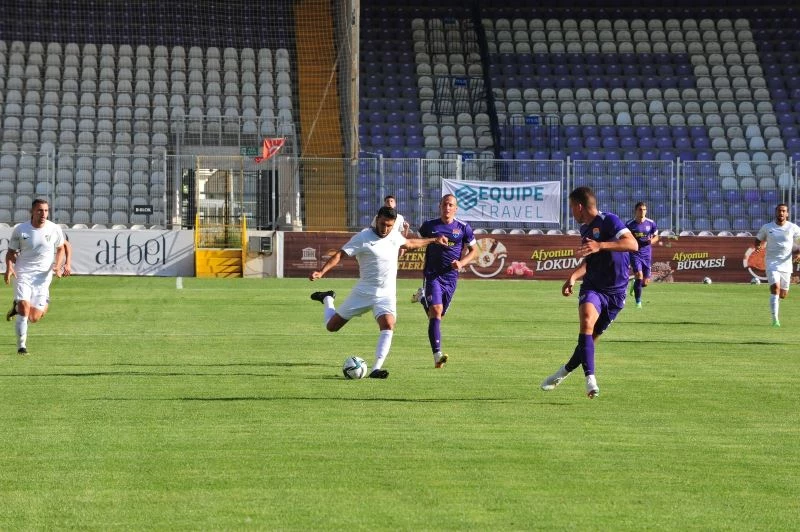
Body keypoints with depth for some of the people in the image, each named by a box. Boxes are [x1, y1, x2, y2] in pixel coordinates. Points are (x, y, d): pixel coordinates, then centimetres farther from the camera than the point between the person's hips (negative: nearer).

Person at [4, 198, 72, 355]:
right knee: (24, 307, -21)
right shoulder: (20, 230, -4)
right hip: (23, 274, -1)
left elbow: (61, 248, 16)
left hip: (43, 276, 1)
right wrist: (9, 268, -12)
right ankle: (21, 346, -7)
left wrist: (57, 266, 0)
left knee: (33, 318, -4)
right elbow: (11, 252, 6)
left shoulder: (54, 229, -2)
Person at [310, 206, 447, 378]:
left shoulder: (394, 235, 3)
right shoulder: (362, 238, -15)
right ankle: (327, 299, 41)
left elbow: (409, 243, 26)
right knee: (332, 326, 7)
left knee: (388, 326, -26)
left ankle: (376, 369, -27)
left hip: (386, 294, 2)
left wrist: (434, 240, 32)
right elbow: (339, 255, -21)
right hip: (363, 292, -2)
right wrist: (321, 272, -35)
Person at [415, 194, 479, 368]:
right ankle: (437, 355, -25)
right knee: (436, 311, -19)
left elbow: (473, 250, 11)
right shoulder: (429, 226, 1)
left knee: (439, 314, 12)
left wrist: (461, 263, -7)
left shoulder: (463, 228, 2)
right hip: (432, 274, -3)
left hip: (451, 276, 3)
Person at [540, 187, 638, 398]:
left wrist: (600, 245, -35)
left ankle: (564, 372, 25)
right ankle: (590, 378, -33)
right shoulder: (585, 229, 14)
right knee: (587, 321, -26)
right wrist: (573, 276, 9)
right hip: (592, 287, 4)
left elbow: (632, 244, -26)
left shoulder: (609, 221, -11)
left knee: (590, 338, 2)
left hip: (615, 292, -4)